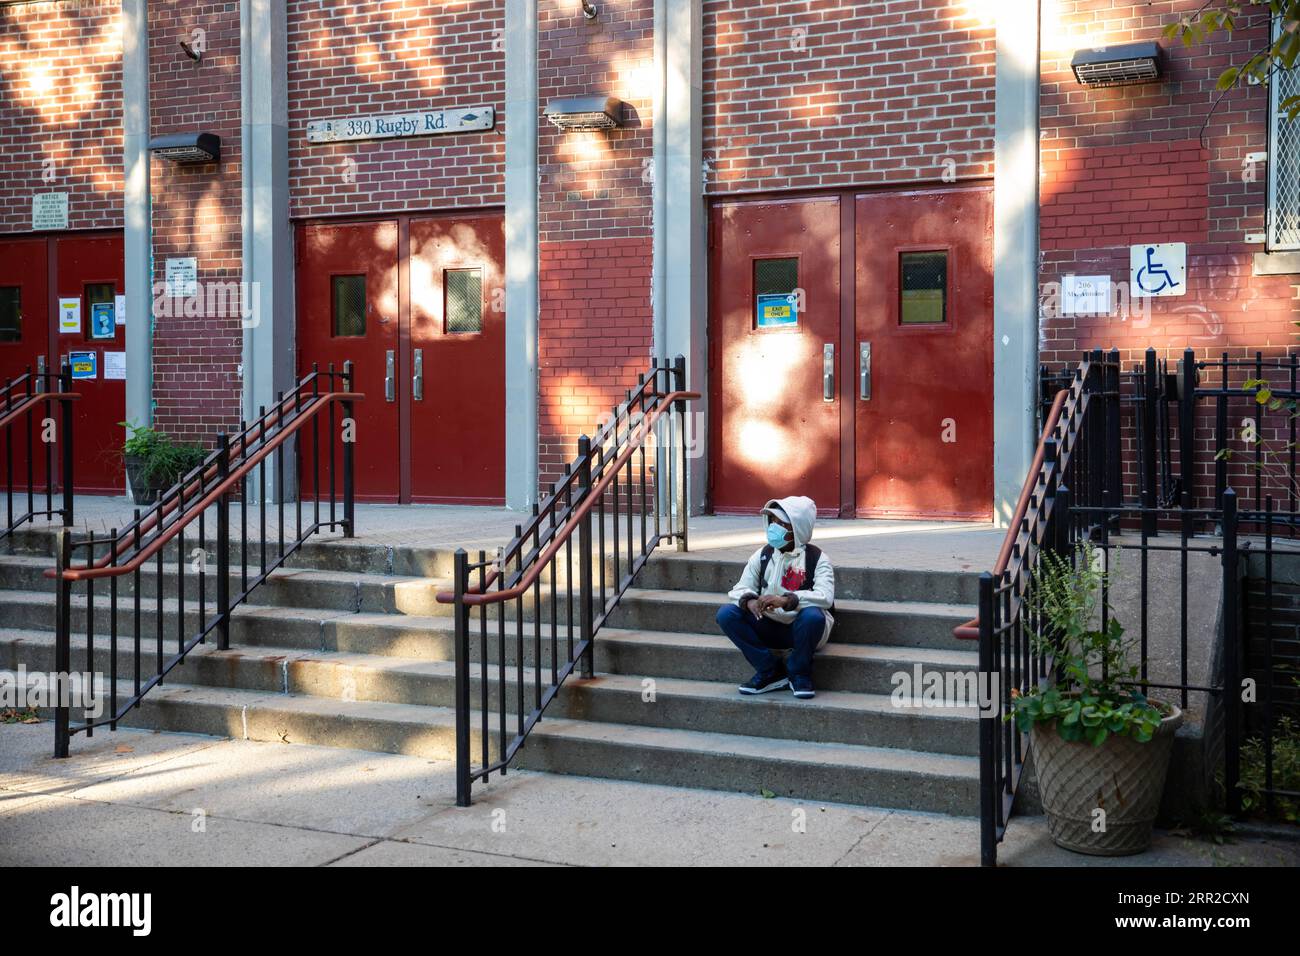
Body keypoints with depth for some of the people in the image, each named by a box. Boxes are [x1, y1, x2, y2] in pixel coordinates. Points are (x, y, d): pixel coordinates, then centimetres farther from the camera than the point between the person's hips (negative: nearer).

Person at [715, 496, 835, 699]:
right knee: (726, 613, -17)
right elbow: (740, 589, 0)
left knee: (813, 615, -38)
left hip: (801, 629, -4)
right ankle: (770, 672, -7)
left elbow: (825, 597, -25)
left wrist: (786, 600, -40)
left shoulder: (817, 559, -9)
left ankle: (799, 673, -10)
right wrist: (749, 601, -26)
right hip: (769, 627, 4)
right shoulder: (763, 555, 3)